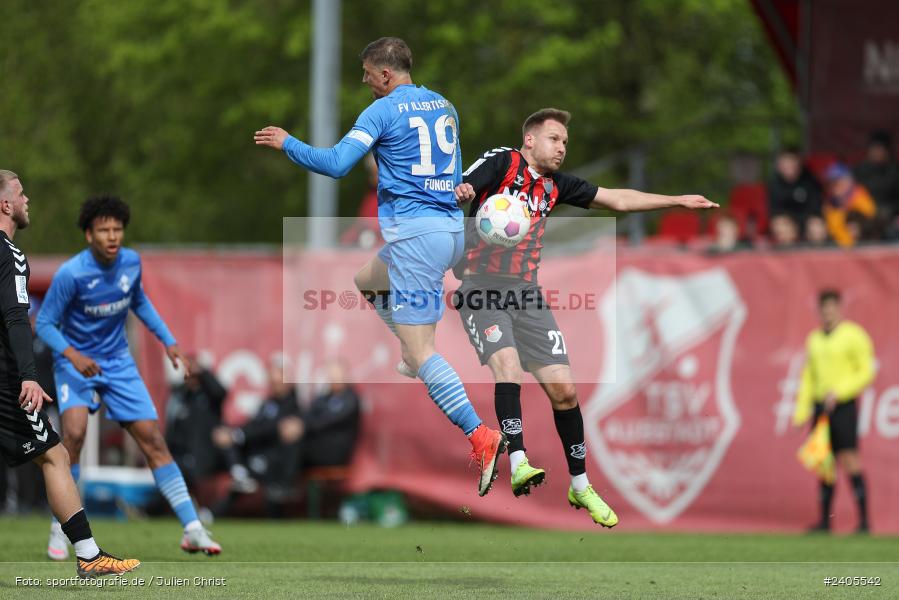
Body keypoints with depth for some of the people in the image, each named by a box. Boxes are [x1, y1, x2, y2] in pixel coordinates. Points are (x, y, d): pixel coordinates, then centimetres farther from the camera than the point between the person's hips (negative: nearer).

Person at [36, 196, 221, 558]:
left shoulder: (131, 262, -6)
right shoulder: (70, 274, -22)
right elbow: (44, 324, -14)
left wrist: (168, 342, 11)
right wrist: (72, 355, -30)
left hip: (117, 362, 4)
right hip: (76, 363, -4)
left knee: (153, 440, -2)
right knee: (74, 432, -27)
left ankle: (192, 531, 1)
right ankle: (59, 531, -13)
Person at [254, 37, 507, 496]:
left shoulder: (383, 111, -8)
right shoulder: (443, 106, 15)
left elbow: (336, 164, -13)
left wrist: (286, 143, -1)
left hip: (415, 233, -8)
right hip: (452, 227, 8)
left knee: (419, 353, -10)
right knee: (367, 282, 32)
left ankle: (480, 438, -20)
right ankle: (417, 358, 19)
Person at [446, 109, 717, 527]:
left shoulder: (555, 185, 15)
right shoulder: (501, 163, -3)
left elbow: (618, 199, 22)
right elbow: (456, 191, -18)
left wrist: (679, 201, 19)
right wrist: (459, 193, -43)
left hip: (525, 293, 6)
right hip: (481, 285, -6)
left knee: (564, 389, 1)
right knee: (508, 365, -29)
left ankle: (580, 486, 14)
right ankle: (518, 465, -36)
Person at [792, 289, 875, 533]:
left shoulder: (854, 336, -5)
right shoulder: (814, 339, 15)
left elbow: (867, 374, -8)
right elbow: (809, 378, 20)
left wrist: (839, 393, -18)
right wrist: (801, 410, 11)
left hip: (844, 406, -6)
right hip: (821, 407, 6)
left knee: (849, 460, -12)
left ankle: (864, 520, -11)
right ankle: (825, 520, 7)